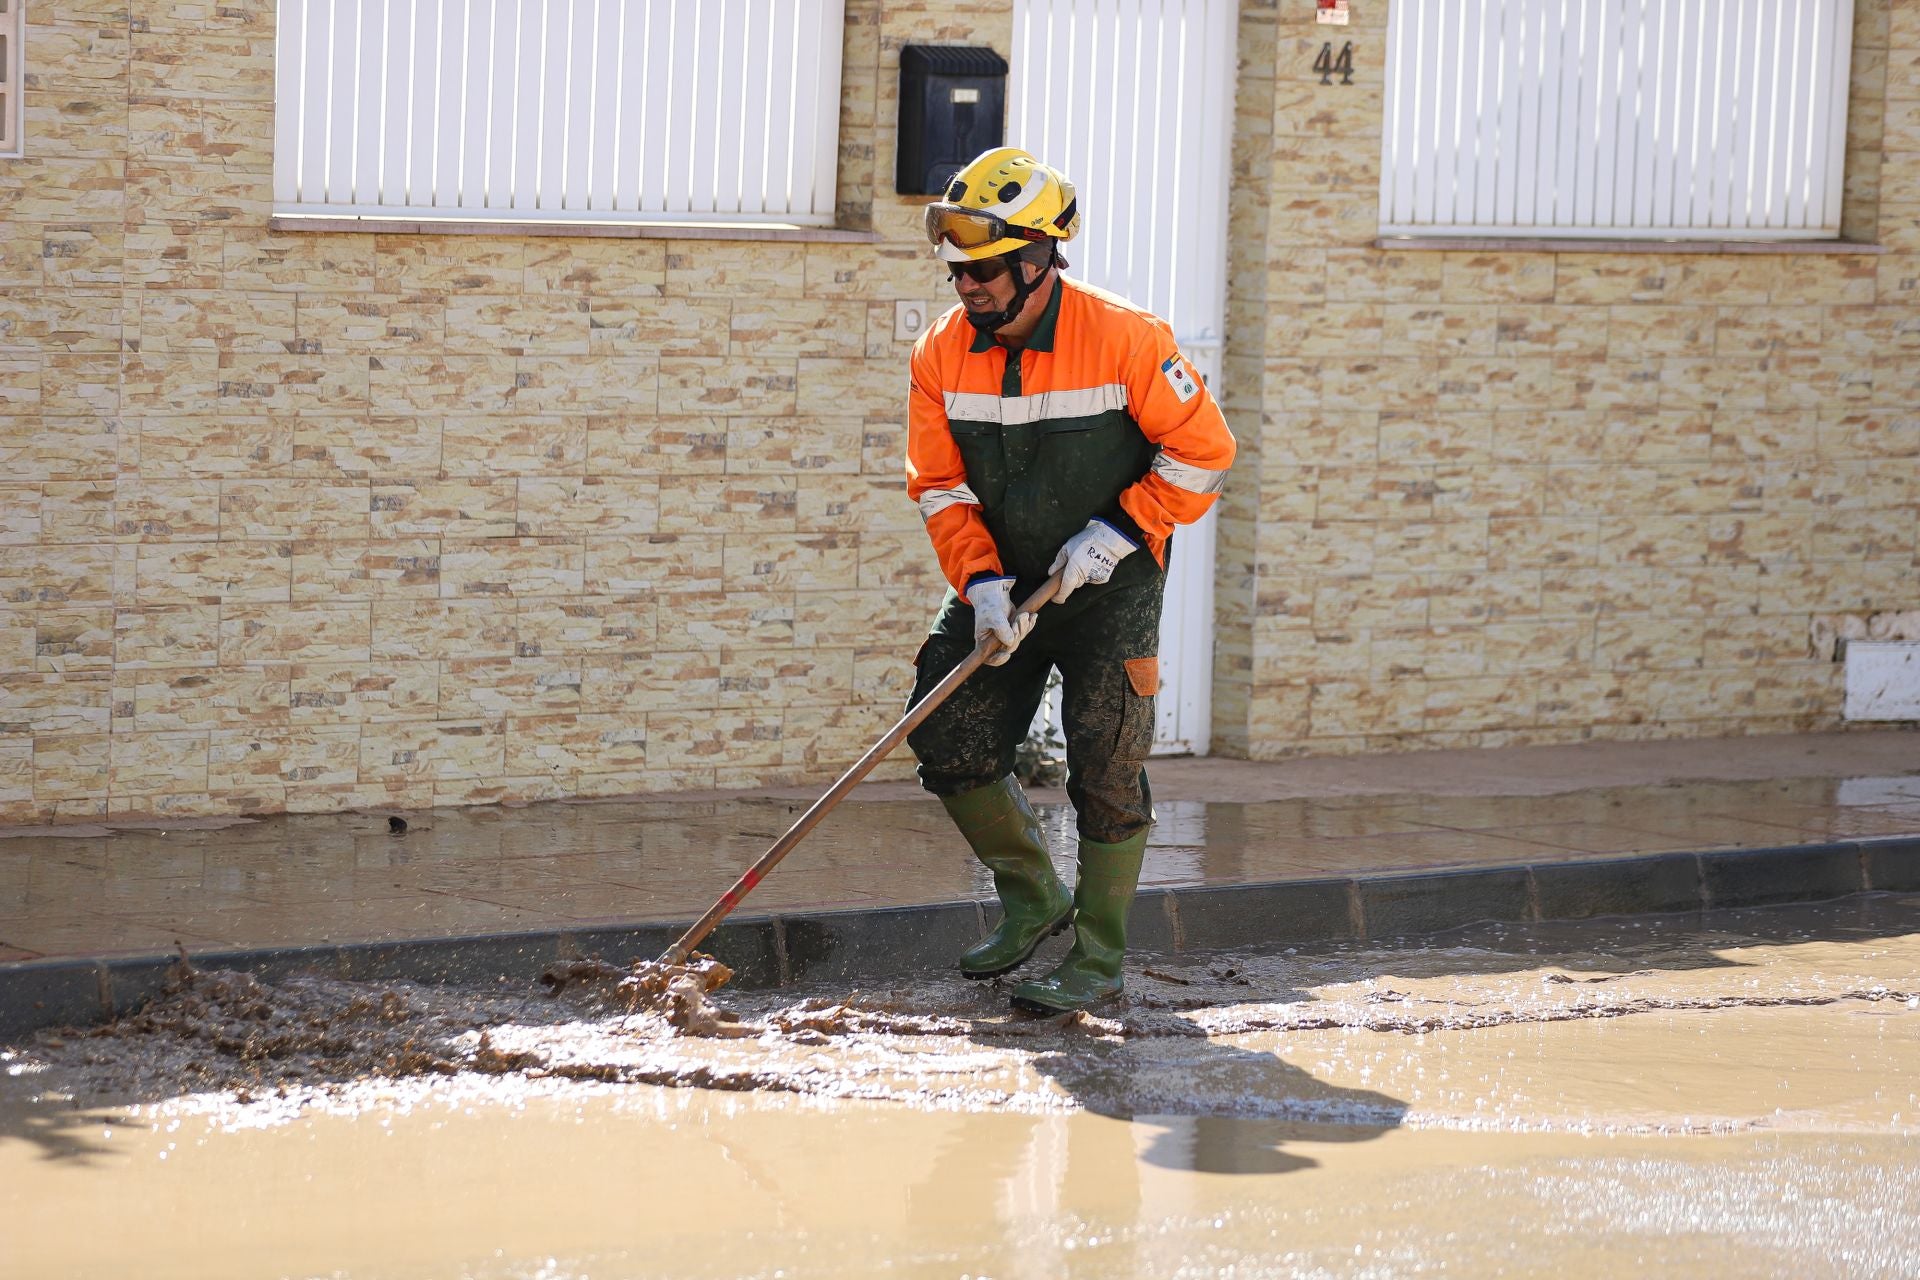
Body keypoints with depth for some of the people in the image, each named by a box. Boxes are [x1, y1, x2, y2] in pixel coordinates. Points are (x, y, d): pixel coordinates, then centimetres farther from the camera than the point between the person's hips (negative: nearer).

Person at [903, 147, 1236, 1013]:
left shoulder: (1123, 340, -20)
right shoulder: (943, 354, -6)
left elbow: (1201, 451, -12)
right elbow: (938, 486, -1)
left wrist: (1118, 531, -18)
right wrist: (980, 582, -14)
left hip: (1108, 585, -5)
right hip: (1004, 578, 5)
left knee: (1105, 769, -6)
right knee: (949, 739, -1)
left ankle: (1098, 958, 6)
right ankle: (1032, 898, 22)